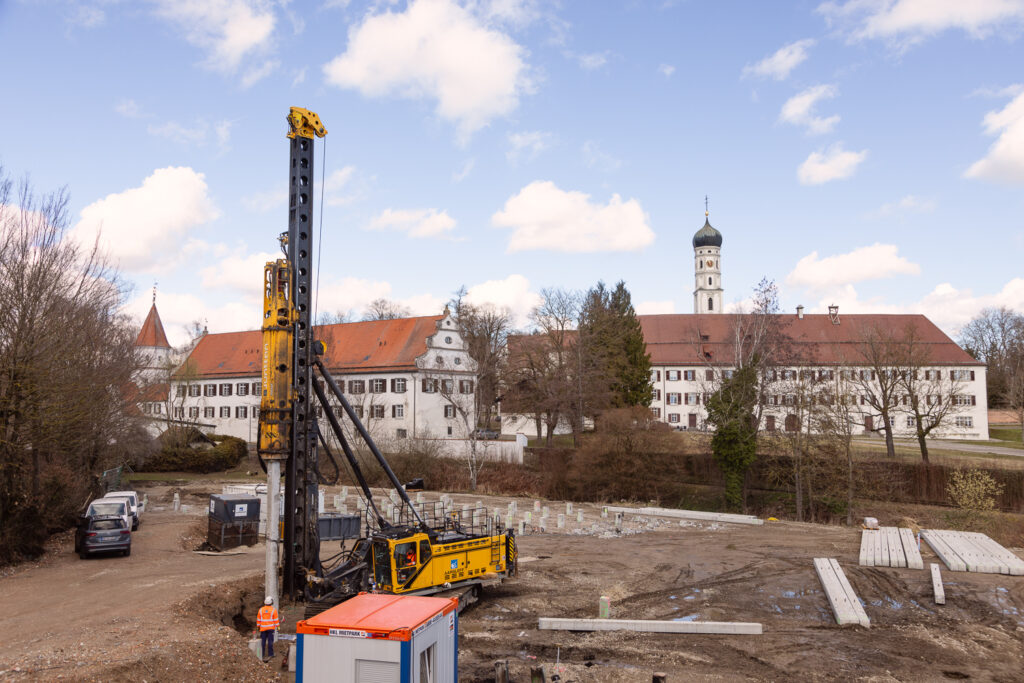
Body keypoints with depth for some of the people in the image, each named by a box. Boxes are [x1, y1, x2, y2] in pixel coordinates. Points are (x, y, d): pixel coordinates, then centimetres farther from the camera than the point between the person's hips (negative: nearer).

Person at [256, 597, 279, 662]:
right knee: (270, 641, -1)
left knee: (263, 641, 7)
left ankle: (262, 654, 9)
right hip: (271, 628, -2)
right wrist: (277, 626, 2)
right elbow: (276, 619, -3)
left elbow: (258, 619, 9)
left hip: (263, 628, 2)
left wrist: (258, 626, 18)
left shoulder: (261, 610, 5)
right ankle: (270, 654, -3)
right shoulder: (273, 610, -4)